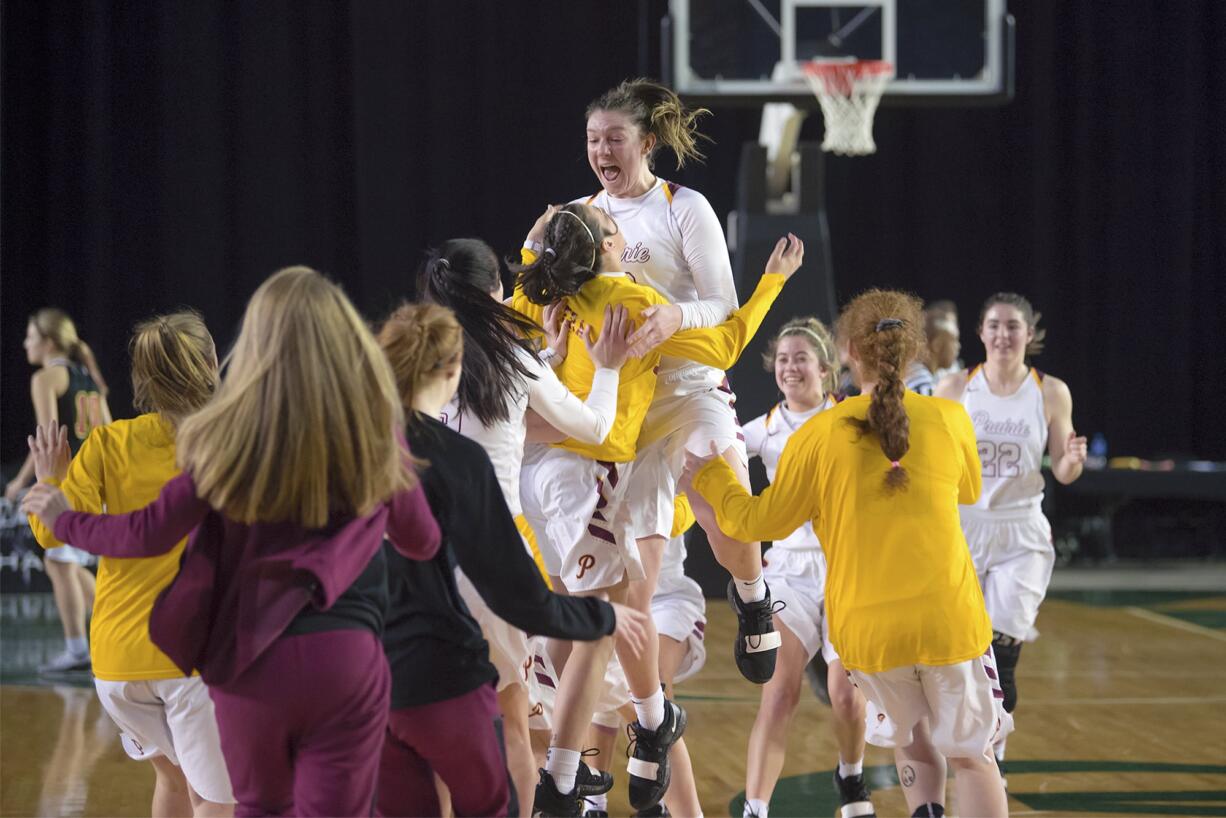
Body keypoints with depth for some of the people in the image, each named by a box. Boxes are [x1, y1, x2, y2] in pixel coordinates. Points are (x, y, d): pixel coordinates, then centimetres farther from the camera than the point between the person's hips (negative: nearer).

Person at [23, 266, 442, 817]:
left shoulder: (232, 437, -4)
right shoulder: (375, 432, -1)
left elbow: (152, 533, 1)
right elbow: (421, 543, 12)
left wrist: (64, 519, 18)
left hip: (250, 658, 1)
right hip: (344, 658, -1)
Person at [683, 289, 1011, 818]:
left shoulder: (821, 435, -5)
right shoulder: (949, 419, -2)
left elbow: (761, 521, 5)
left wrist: (711, 479, 22)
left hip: (867, 630, 1)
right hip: (950, 621, -1)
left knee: (914, 750, 23)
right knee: (971, 754, 12)